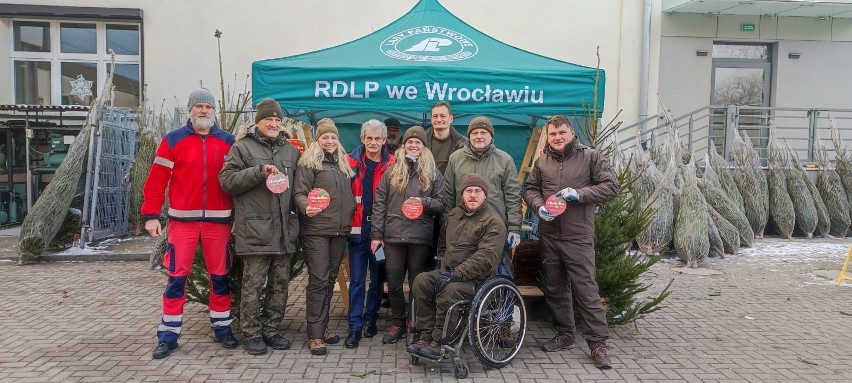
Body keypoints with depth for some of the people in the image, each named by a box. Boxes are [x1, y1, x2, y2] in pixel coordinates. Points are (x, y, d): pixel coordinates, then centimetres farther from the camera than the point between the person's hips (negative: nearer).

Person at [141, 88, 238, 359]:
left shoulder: (228, 141, 6)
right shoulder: (173, 140, 2)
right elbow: (156, 180, -1)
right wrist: (151, 215, -7)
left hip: (218, 220, 2)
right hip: (182, 220, -1)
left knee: (220, 276, 9)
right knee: (177, 276, 3)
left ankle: (222, 328, 23)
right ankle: (168, 336, 13)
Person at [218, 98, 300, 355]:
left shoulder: (291, 150, 16)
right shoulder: (242, 147, 0)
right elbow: (227, 180, -7)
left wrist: (297, 210, 8)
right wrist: (259, 172, -18)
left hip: (284, 228, 5)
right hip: (254, 229, -5)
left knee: (280, 282, 11)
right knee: (253, 284, 0)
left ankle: (273, 329, 24)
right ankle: (252, 333, 13)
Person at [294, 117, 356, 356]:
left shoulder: (343, 163, 16)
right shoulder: (309, 162, -3)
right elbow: (300, 193, -10)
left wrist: (350, 219, 13)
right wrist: (306, 208, -29)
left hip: (340, 230, 6)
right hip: (315, 230, -6)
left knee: (330, 279, 12)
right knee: (318, 280, -6)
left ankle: (323, 327, 24)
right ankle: (315, 335, 1)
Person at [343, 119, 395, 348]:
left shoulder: (392, 165, 0)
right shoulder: (351, 162, -1)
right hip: (358, 229, -1)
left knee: (377, 278, 12)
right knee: (357, 280, 2)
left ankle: (371, 319, 29)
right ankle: (355, 327, 9)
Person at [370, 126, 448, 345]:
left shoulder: (433, 174, 7)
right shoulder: (391, 172, 9)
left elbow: (441, 203, 6)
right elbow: (379, 204, 5)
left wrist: (423, 201, -15)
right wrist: (376, 234, -1)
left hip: (420, 237, -1)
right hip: (393, 235, 1)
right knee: (393, 283, 6)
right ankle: (397, 323, 23)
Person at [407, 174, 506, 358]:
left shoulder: (493, 222, -10)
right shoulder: (454, 214, 14)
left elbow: (485, 257, -20)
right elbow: (443, 244, 28)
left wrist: (455, 275, -25)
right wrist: (443, 269, 10)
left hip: (476, 278, -6)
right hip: (448, 271, 7)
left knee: (449, 291, -33)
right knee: (421, 281, -19)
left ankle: (438, 341, -18)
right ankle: (425, 336, -15)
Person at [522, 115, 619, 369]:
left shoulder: (590, 157, -2)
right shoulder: (542, 162, 10)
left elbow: (611, 186, -6)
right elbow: (530, 189, 14)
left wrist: (579, 193, -18)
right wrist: (539, 207, -8)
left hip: (579, 237, -5)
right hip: (548, 237, 5)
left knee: (586, 291, -4)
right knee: (555, 289, 13)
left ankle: (598, 343, 6)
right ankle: (564, 335, 28)